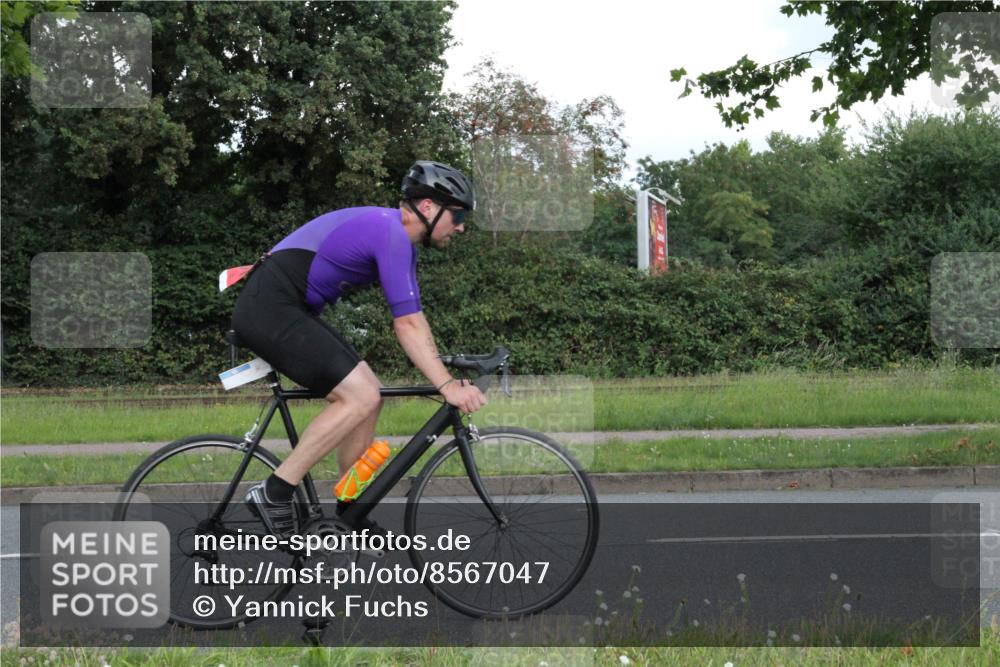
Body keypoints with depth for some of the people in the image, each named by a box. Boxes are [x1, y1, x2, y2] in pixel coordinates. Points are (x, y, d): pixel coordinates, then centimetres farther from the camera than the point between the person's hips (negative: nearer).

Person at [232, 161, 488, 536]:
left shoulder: (398, 237, 17)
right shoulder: (391, 233, -15)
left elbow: (413, 320, 17)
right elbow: (407, 326, -21)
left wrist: (448, 376, 10)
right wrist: (448, 386, -24)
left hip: (281, 310, 11)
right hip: (269, 309, -11)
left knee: (368, 394, 9)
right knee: (360, 397, -16)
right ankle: (274, 493, -11)